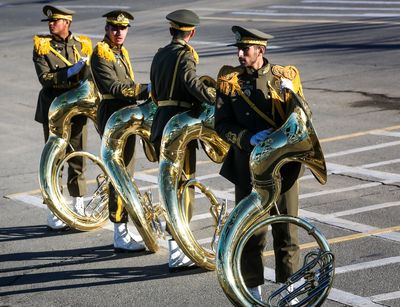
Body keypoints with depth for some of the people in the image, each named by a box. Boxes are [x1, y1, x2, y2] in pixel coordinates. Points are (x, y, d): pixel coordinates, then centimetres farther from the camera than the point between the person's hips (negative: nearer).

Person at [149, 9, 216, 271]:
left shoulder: (160, 55, 15)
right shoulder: (184, 56, -11)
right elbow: (194, 84, -27)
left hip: (160, 127, 9)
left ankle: (172, 233, 35)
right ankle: (177, 255, -7)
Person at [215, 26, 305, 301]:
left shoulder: (285, 77, 2)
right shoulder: (230, 81, 1)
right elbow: (222, 125, -3)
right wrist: (249, 139, -19)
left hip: (283, 167, 0)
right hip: (248, 169, 0)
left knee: (287, 232, 6)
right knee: (251, 233, 5)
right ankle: (254, 292, 17)